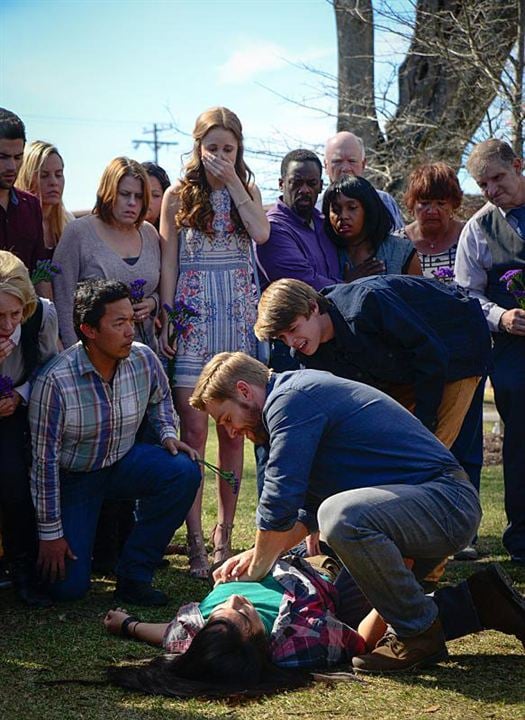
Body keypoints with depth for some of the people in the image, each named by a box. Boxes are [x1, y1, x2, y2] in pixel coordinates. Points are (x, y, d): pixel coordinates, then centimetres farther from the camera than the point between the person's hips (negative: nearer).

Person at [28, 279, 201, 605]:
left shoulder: (144, 359, -13)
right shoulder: (55, 380, -26)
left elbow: (160, 399, 13)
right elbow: (44, 460, -20)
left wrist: (168, 434, -8)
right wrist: (50, 533, -16)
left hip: (124, 462, 4)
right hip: (73, 476, -4)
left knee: (185, 471, -26)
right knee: (68, 586, -14)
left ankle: (133, 575, -13)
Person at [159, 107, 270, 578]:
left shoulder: (247, 190, 12)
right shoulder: (179, 195, 6)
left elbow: (261, 233, -8)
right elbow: (169, 262, 3)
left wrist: (233, 182, -6)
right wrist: (166, 320, -4)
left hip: (239, 313, 2)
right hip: (193, 313, -2)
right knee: (194, 429, -9)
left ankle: (224, 534, 11)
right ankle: (195, 540, -6)